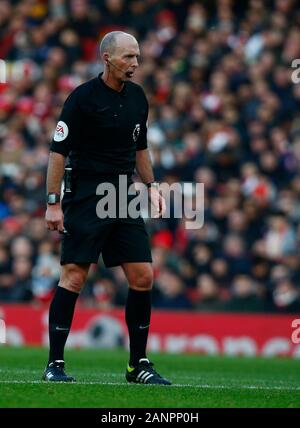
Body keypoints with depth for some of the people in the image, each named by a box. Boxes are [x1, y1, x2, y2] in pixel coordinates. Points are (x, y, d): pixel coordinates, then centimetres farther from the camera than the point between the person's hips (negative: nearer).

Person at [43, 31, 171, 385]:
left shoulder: (137, 97, 9)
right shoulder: (82, 97, -10)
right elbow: (58, 151, -10)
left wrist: (151, 186, 15)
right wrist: (53, 202, -13)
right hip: (85, 195, -6)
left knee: (142, 277, 1)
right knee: (73, 276, -8)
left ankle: (138, 364, 11)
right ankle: (55, 364, -2)